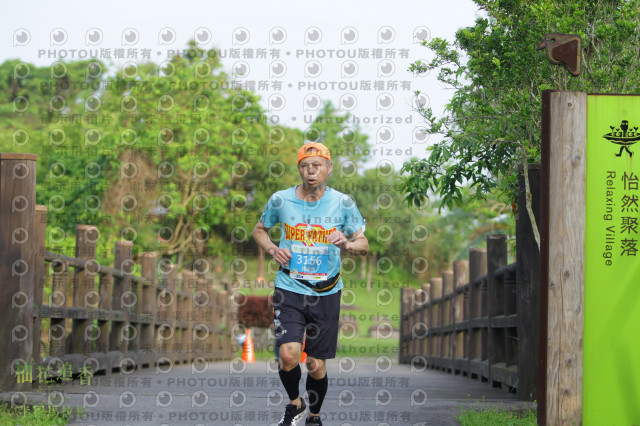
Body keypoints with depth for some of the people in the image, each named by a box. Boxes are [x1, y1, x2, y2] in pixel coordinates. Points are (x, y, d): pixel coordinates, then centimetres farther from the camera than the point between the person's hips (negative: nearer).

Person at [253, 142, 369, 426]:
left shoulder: (342, 203, -1)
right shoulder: (280, 200, 0)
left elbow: (363, 245, 4)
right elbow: (259, 229, 17)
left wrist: (346, 244, -19)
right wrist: (272, 250, -4)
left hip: (326, 293, 1)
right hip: (289, 289, -1)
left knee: (317, 366, 4)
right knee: (288, 354, -19)